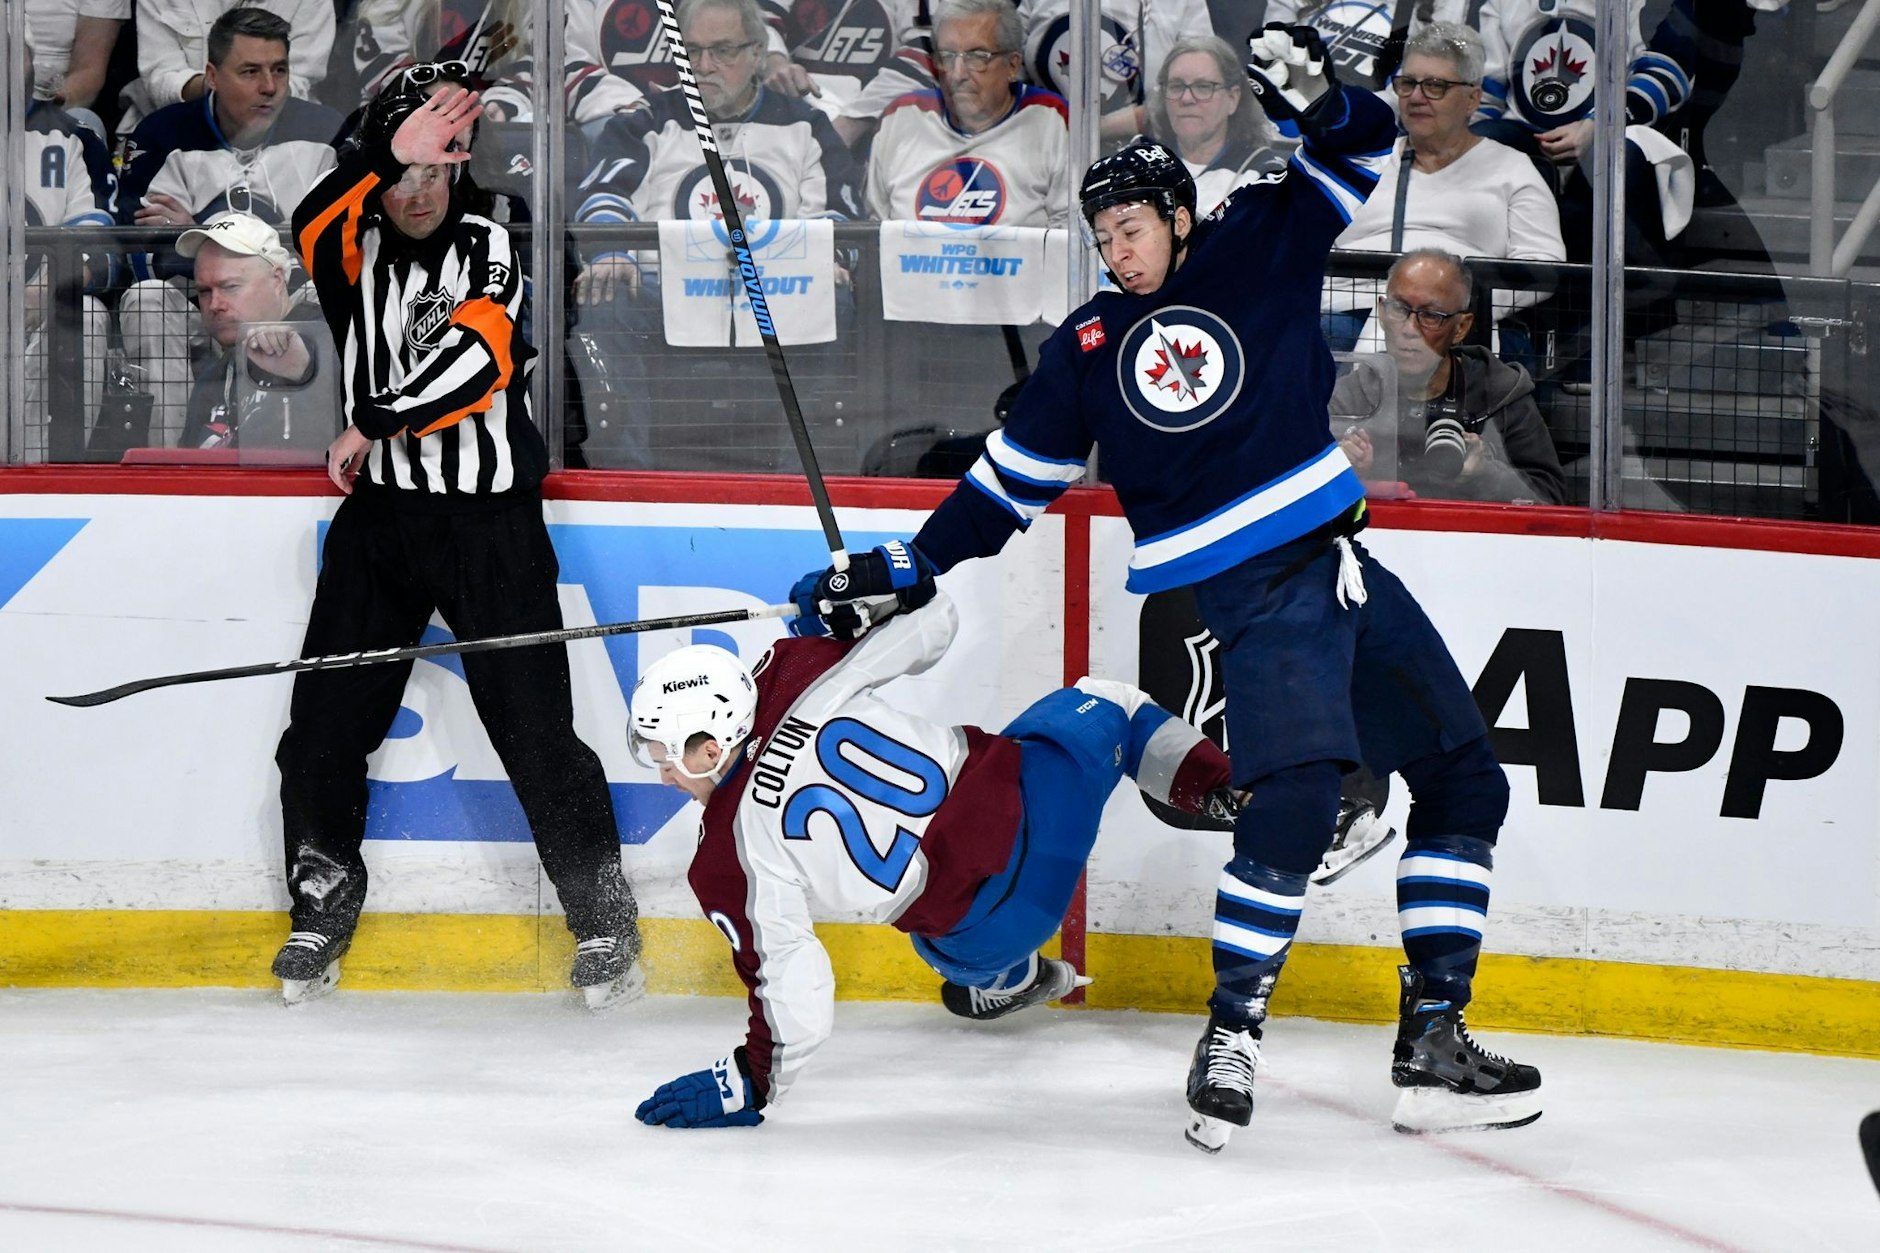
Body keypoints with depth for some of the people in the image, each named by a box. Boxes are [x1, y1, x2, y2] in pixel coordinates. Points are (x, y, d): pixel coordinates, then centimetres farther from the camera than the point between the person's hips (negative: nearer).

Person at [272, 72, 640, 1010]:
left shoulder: (488, 247, 1)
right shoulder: (355, 248, 7)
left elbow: (478, 357, -16)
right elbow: (314, 226, -19)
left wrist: (373, 422, -17)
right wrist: (385, 155, -33)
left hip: (488, 518, -3)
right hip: (379, 512, 3)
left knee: (533, 723, -6)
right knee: (327, 718, 1)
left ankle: (604, 918, 3)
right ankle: (323, 906, 18)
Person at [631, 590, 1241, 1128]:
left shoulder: (729, 856, -14)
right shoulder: (805, 677, -8)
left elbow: (791, 984, -12)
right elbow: (931, 622, 4)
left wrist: (751, 1086, 4)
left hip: (988, 928, -2)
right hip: (1033, 788, 2)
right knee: (1102, 706, 33)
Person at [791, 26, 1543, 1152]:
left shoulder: (1260, 248, 7)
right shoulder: (1086, 349, 7)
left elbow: (1362, 148, 5)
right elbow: (1012, 481, 13)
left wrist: (1312, 100, -17)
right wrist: (899, 576, 10)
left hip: (1343, 561, 4)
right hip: (1250, 594, -4)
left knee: (1463, 778, 5)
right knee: (1296, 797, -25)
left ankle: (1434, 1039, 9)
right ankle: (1231, 1038, -18)